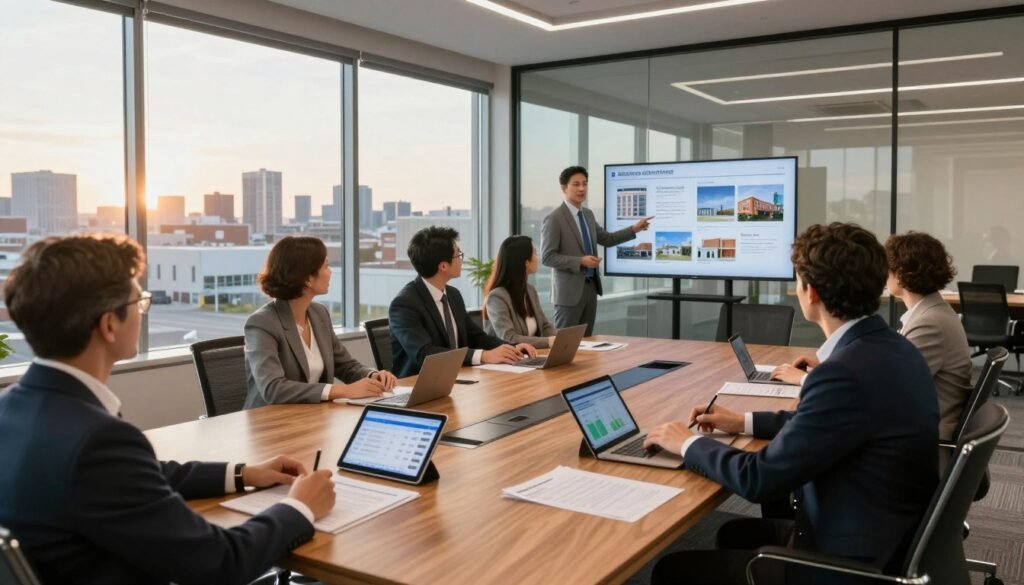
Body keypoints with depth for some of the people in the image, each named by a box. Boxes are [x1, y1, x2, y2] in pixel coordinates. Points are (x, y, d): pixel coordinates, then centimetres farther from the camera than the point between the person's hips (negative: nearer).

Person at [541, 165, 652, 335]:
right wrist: (580, 261, -23)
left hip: (591, 287, 7)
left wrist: (634, 229, 11)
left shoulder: (588, 214, 11)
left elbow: (607, 239, 21)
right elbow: (547, 257, -16)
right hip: (570, 290, -7)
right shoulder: (554, 218, -12)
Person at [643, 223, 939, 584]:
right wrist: (745, 423, 16)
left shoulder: (847, 372, -29)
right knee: (735, 534, 25)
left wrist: (689, 443, -6)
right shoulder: (889, 347, 0)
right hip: (882, 537, 9)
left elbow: (761, 480, -23)